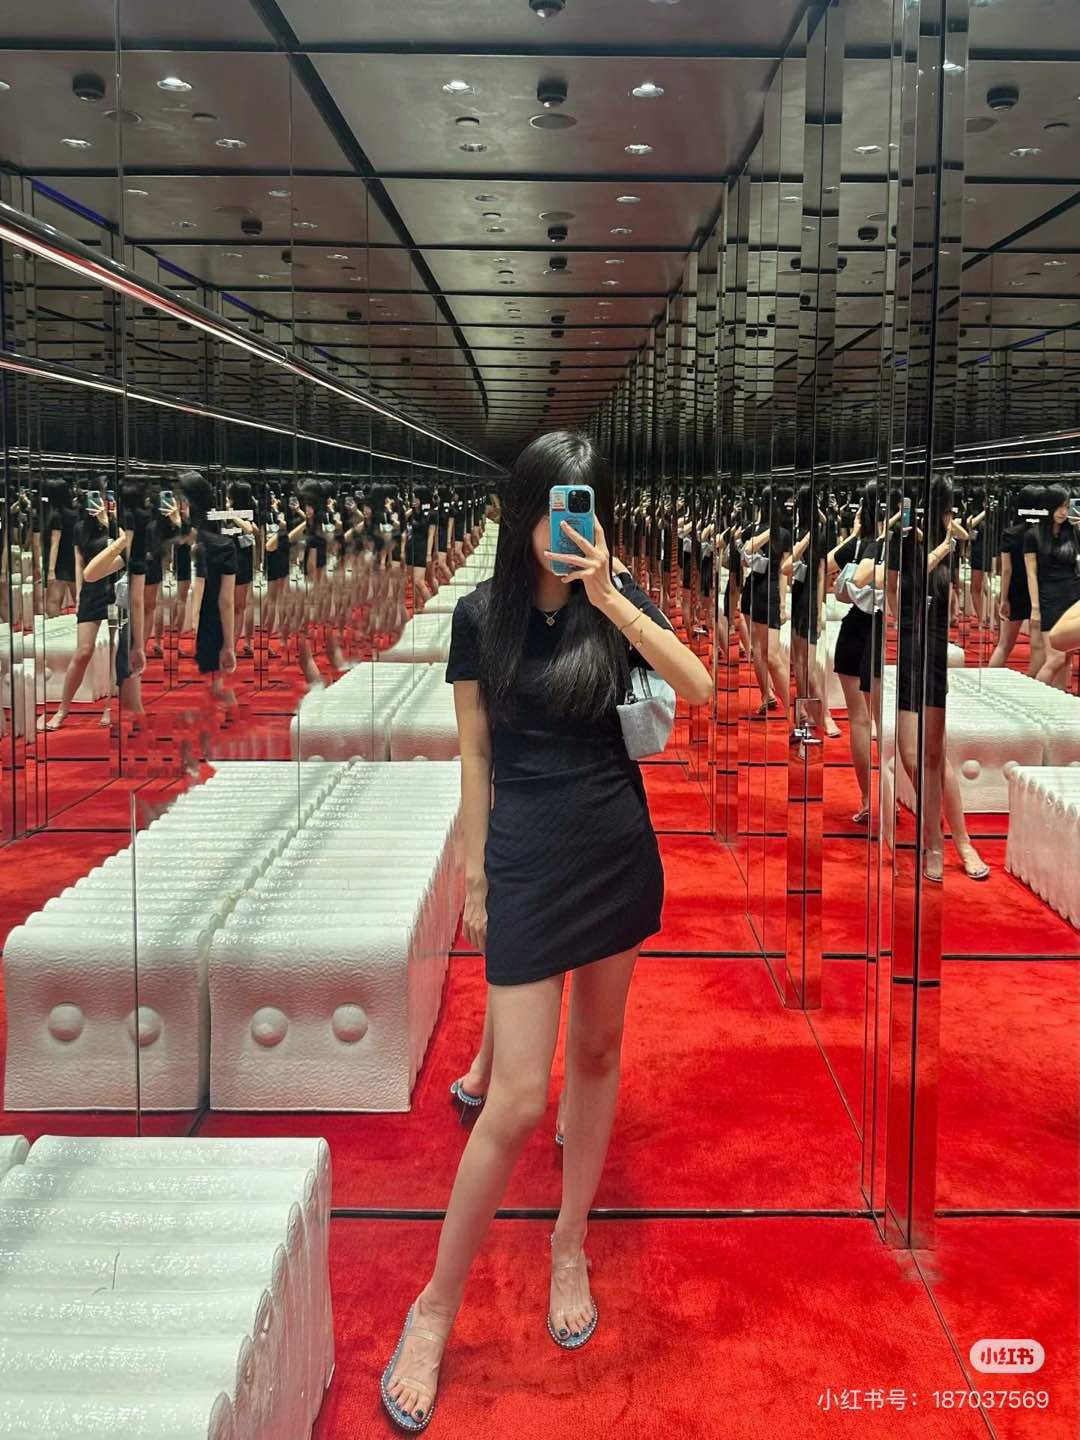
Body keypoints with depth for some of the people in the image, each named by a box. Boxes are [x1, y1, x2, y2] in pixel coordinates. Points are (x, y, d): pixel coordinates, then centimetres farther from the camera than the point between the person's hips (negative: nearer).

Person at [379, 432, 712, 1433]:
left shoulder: (619, 602, 0)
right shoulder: (482, 613, -4)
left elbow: (699, 689, -16)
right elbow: (476, 755, 1)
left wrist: (607, 597, -24)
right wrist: (475, 876, 3)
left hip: (620, 851, 3)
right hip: (529, 856, -3)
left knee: (596, 1052, 15)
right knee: (518, 1100, -6)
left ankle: (570, 1244, 35)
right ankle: (436, 1308, 10)